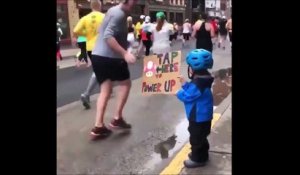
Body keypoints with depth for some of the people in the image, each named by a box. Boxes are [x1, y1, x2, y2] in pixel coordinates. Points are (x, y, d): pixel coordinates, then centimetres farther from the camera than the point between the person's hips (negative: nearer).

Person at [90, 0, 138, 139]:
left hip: (98, 55, 9)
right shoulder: (119, 14, -12)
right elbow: (108, 36, -24)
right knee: (125, 83, 10)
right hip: (110, 57, -9)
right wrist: (125, 53, -29)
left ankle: (98, 126, 5)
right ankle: (117, 118, 11)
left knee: (105, 90, 9)